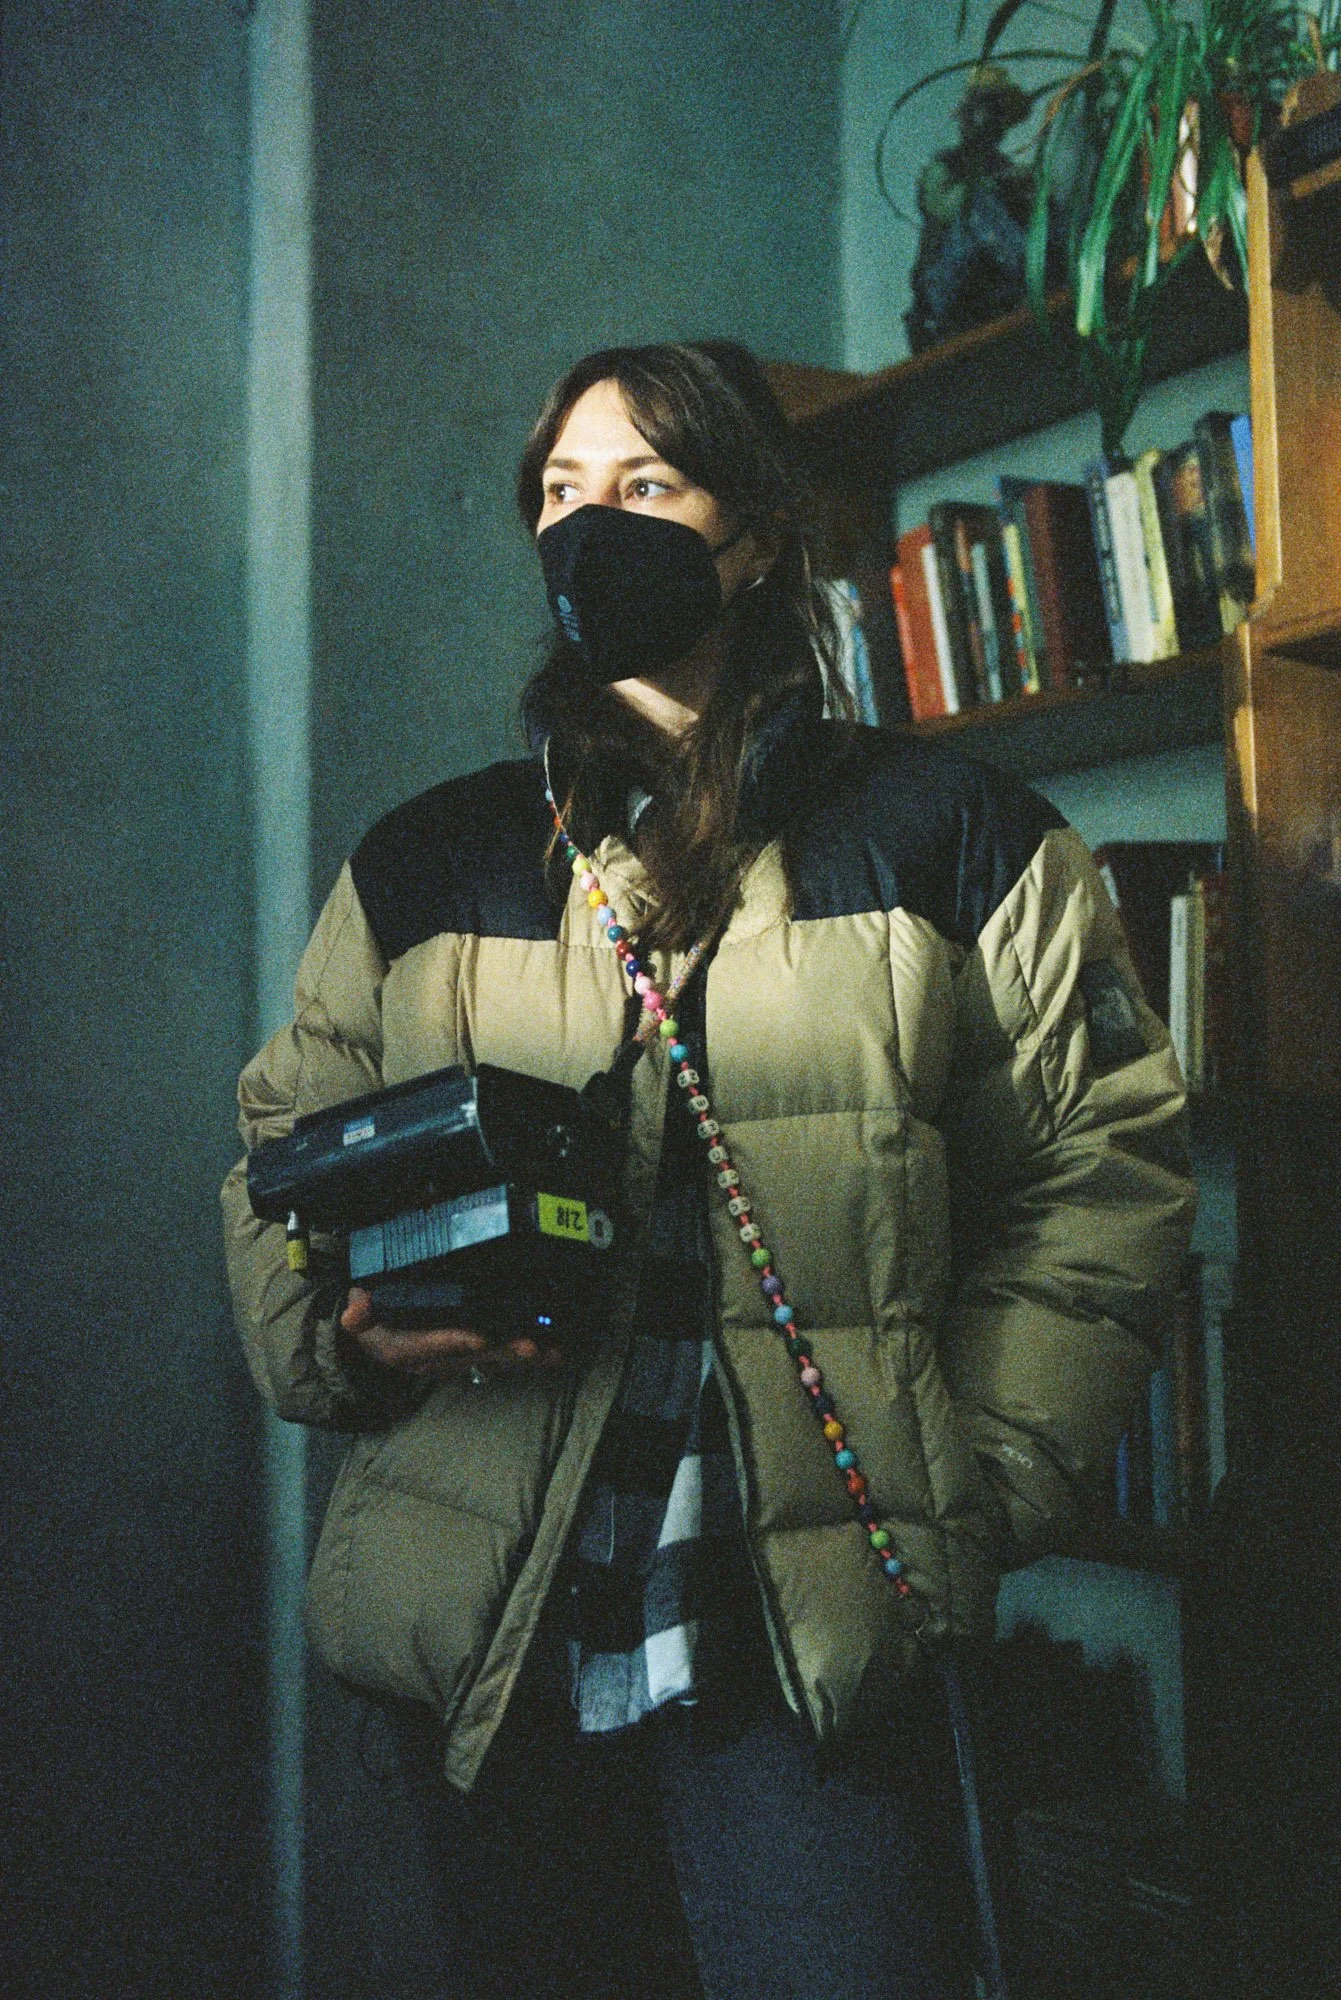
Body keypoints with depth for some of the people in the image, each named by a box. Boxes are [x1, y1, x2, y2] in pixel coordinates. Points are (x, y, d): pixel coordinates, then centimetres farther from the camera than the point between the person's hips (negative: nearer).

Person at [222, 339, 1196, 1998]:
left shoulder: (949, 840, 4)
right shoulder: (423, 865, 10)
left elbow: (1101, 1167, 3)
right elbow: (283, 1154, 14)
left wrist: (977, 1474, -5)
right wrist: (343, 1330, -7)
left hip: (810, 1633, -2)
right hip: (486, 1629, 3)